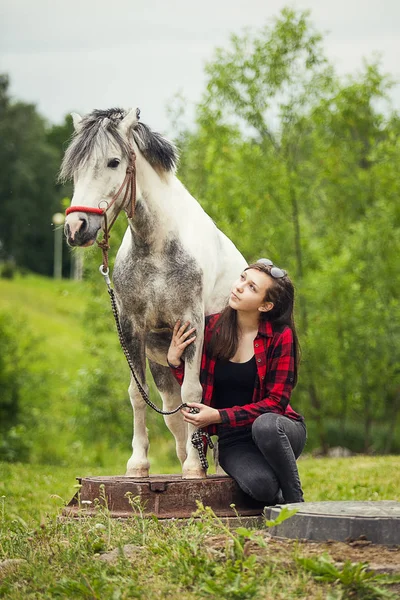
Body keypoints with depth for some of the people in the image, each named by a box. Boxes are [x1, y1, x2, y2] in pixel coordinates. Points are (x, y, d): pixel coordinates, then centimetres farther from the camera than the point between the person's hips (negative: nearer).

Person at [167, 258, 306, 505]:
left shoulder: (280, 336, -11)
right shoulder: (212, 327, -2)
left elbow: (276, 401, -14)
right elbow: (196, 391, 6)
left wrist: (218, 416, -21)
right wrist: (174, 360, -13)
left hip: (276, 430, -1)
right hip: (233, 440, 1)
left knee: (265, 425, -38)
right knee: (260, 484, -31)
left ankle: (296, 502, -14)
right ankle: (277, 501, 8)